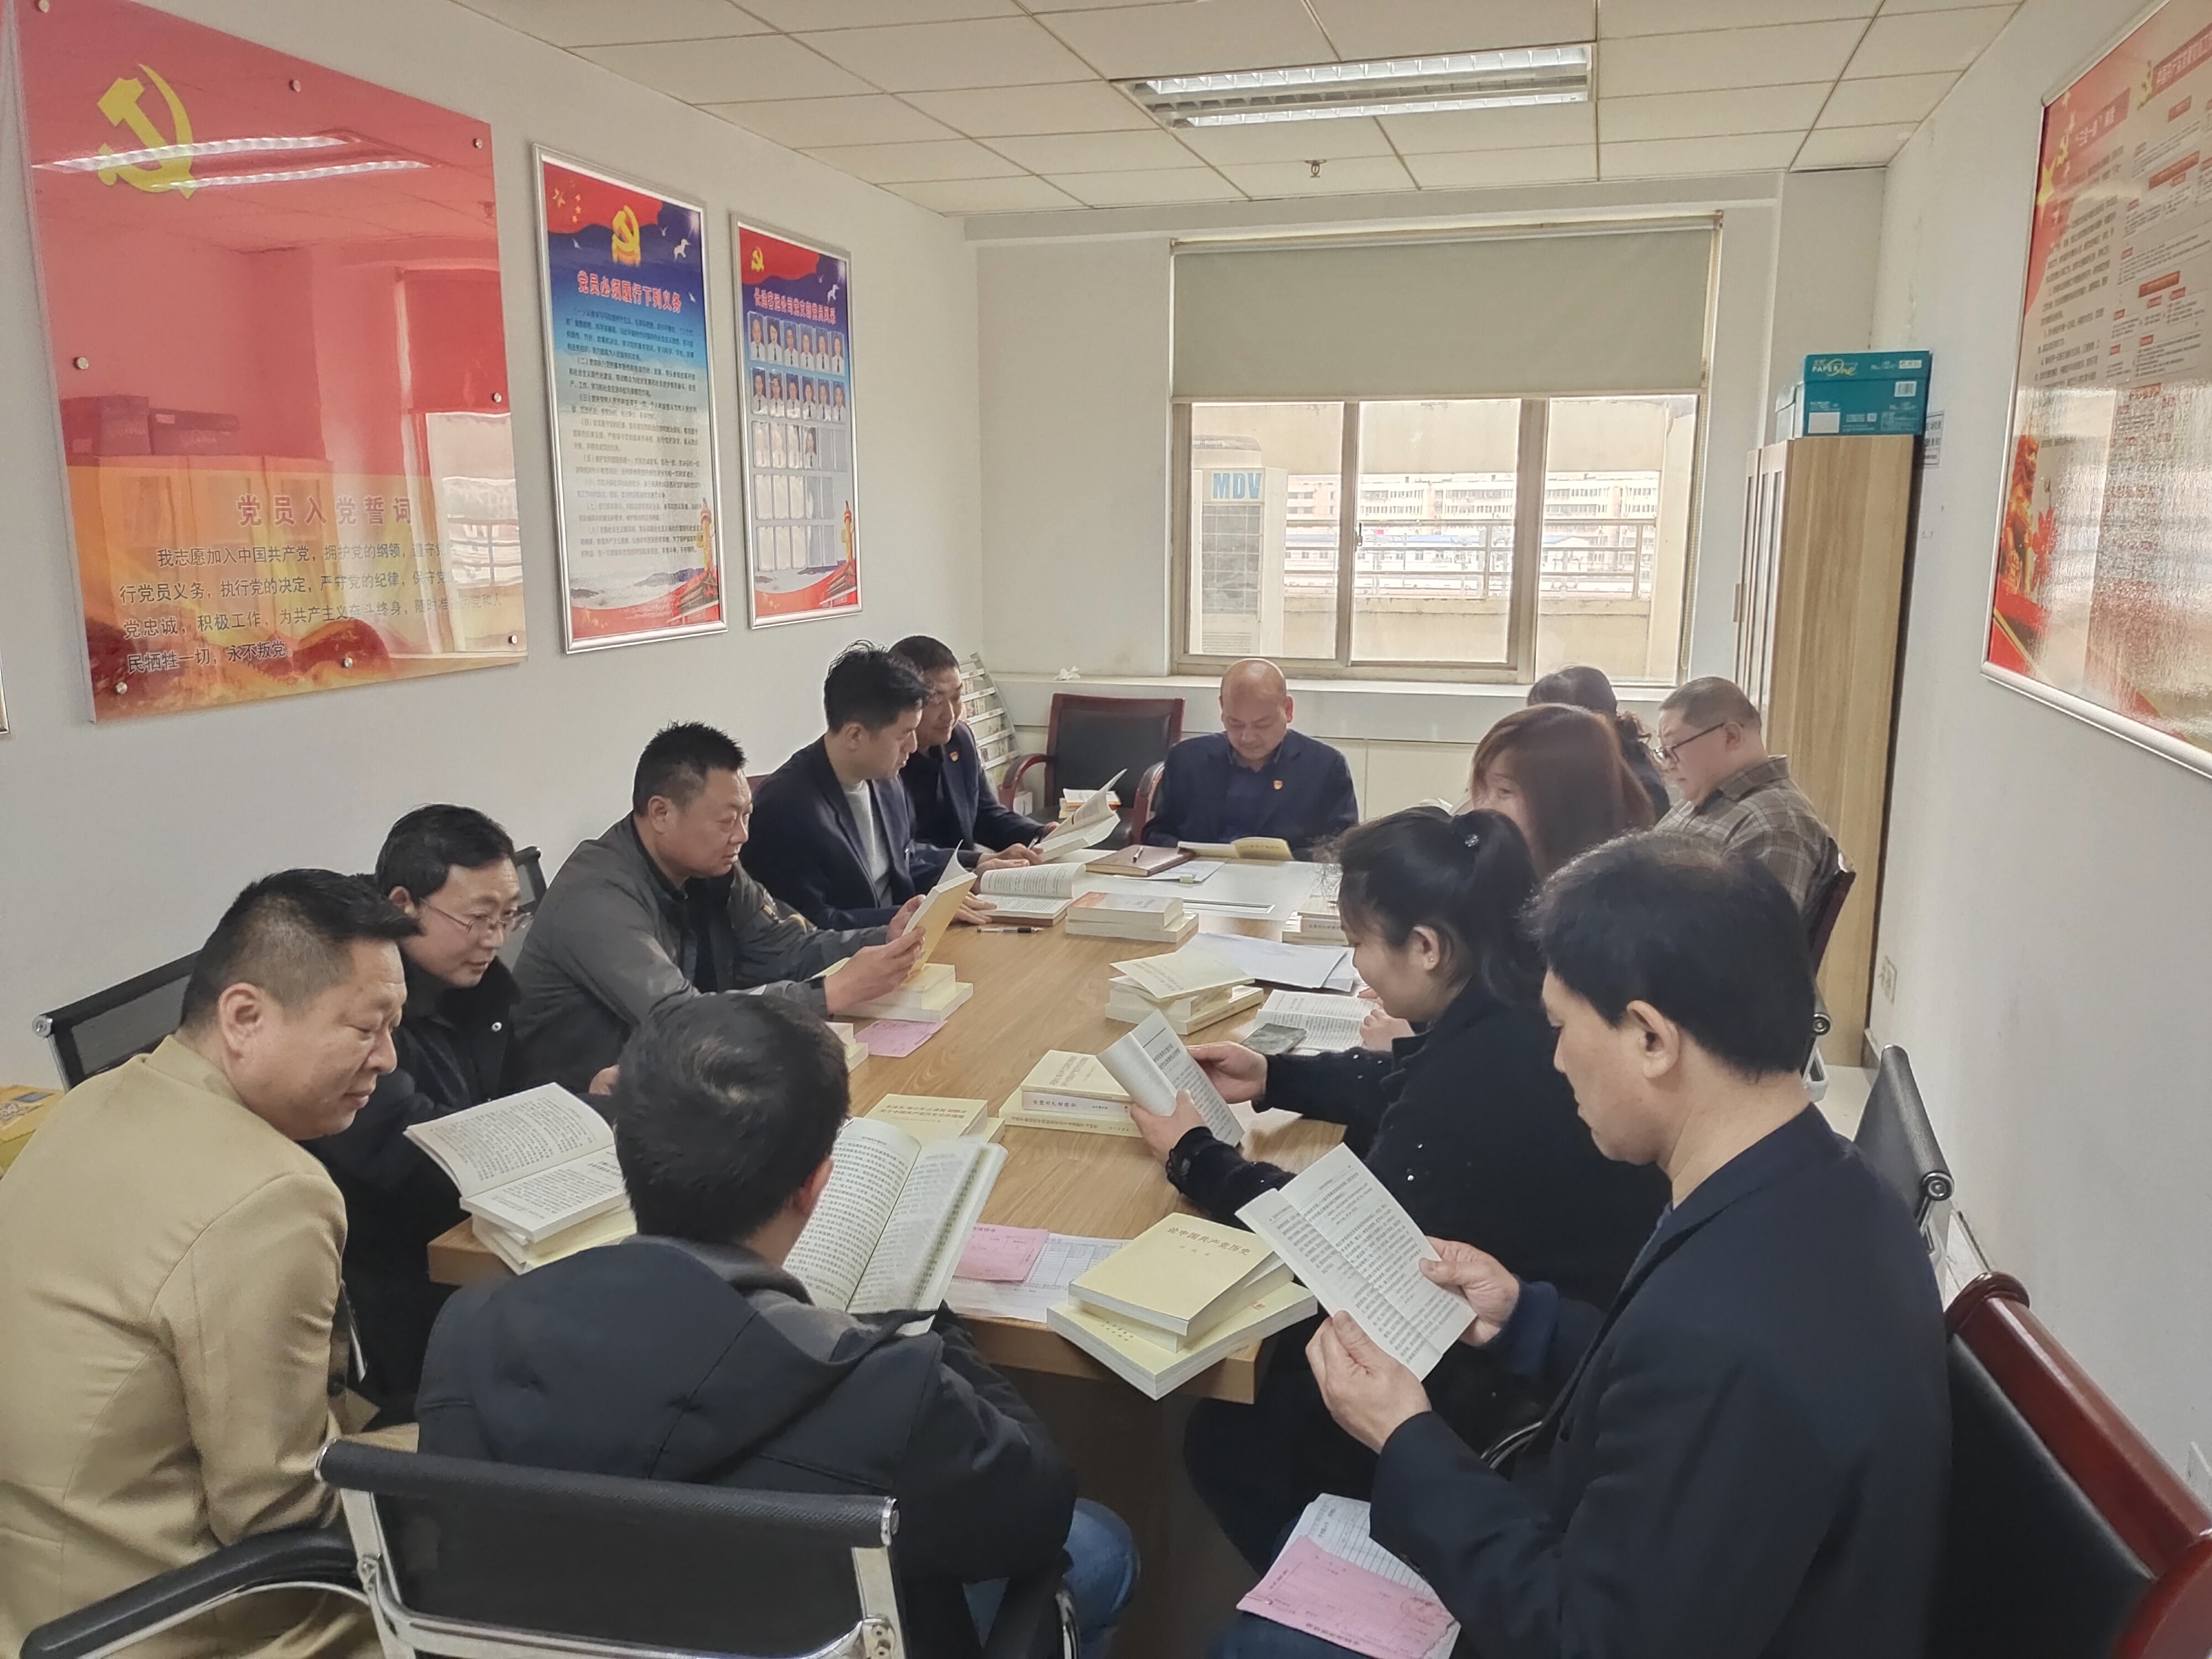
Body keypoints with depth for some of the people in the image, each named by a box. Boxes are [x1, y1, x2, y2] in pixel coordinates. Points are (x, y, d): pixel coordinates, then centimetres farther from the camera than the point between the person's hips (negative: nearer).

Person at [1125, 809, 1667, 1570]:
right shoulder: (1510, 1015, -5)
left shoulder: (1488, 1069, -34)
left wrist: (1194, 1155, -10)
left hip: (1532, 1398, -9)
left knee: (1227, 1437, 4)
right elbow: (1405, 1088, 16)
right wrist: (1271, 1077, 13)